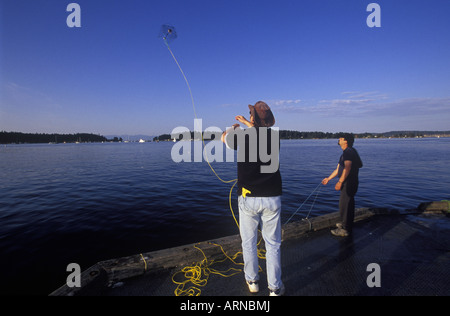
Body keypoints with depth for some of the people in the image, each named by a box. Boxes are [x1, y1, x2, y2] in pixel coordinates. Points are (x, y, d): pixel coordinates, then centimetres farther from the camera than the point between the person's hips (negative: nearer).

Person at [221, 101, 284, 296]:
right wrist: (246, 123, 36)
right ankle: (275, 288, 25)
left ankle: (252, 281, 33)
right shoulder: (275, 137, -2)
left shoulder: (243, 137, -11)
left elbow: (224, 137, 12)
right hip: (272, 198, 2)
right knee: (273, 244, 13)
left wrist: (234, 128, 33)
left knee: (249, 242, 17)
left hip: (248, 199, -2)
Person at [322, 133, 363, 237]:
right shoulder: (345, 153, 16)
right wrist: (328, 179, 23)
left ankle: (345, 229, 3)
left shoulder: (349, 152, -16)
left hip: (349, 183, -10)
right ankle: (346, 224, 34)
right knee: (348, 203, 20)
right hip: (348, 183, 10)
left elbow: (347, 168, -26)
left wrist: (340, 182, -26)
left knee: (344, 205, -5)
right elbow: (338, 169, 21)